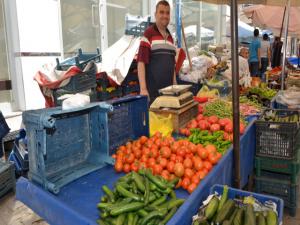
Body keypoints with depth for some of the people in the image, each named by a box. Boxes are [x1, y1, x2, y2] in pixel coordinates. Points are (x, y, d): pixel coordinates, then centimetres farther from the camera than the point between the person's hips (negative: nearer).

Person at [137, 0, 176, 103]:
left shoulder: (170, 37, 17)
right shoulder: (148, 34, -5)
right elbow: (141, 62, -12)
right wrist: (143, 89, -19)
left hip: (167, 90, 7)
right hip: (152, 90, -7)